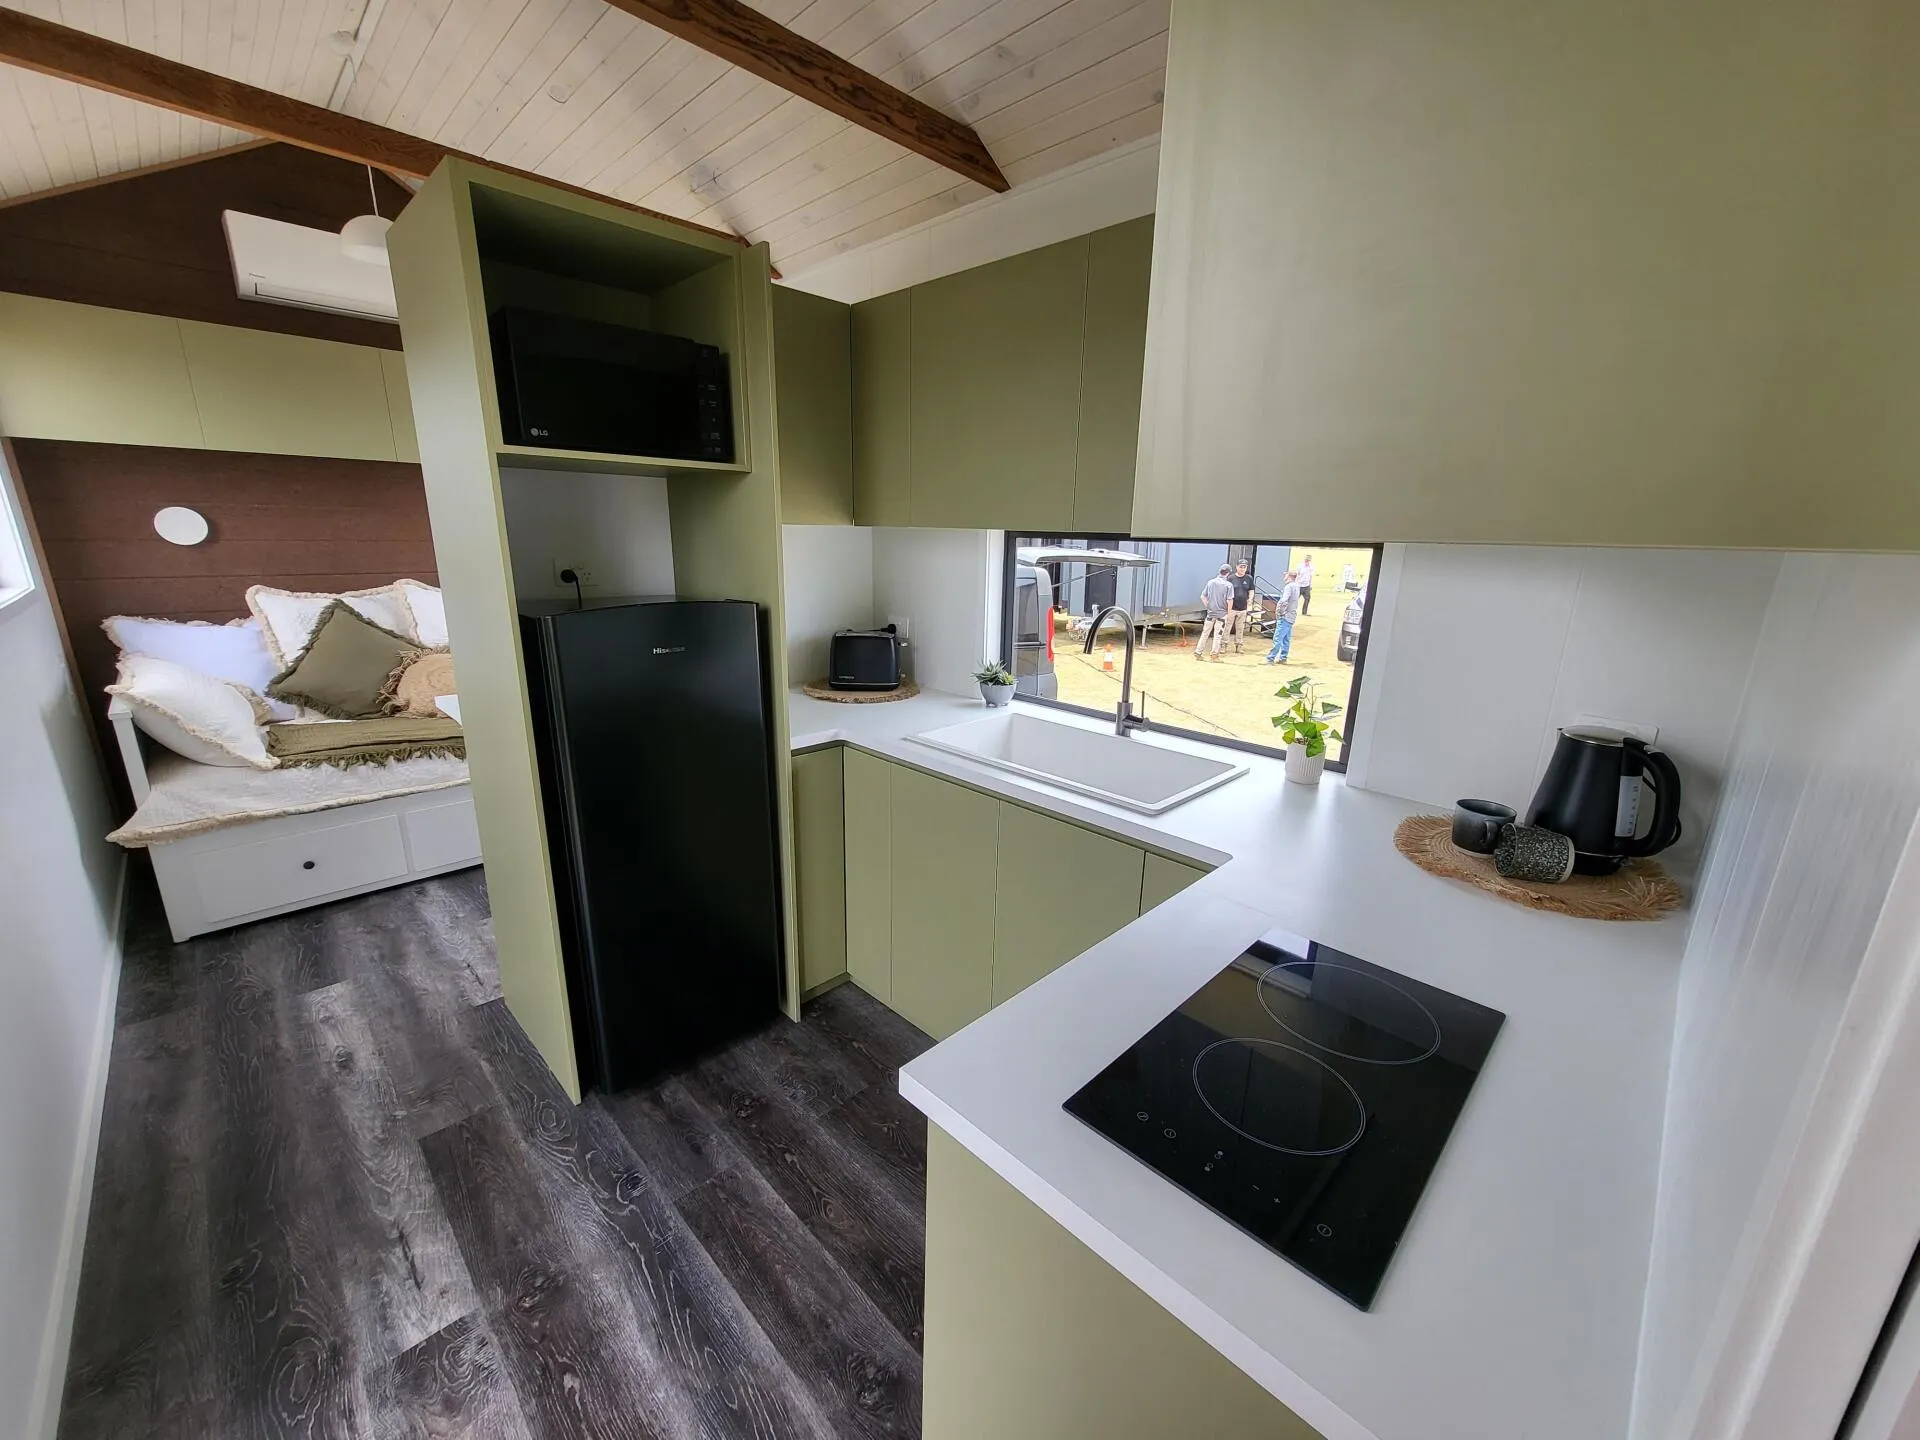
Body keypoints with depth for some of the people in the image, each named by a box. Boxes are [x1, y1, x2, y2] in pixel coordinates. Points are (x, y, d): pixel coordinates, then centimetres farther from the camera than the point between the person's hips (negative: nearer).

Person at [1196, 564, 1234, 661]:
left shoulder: (1210, 582, 3)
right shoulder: (1229, 584, -9)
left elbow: (1203, 596, 3)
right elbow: (1229, 600, -14)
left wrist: (1208, 606, 10)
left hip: (1210, 612, 3)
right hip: (1222, 613, -3)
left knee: (1205, 633, 9)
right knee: (1218, 634, 5)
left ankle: (1198, 653, 9)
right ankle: (1214, 654, 9)